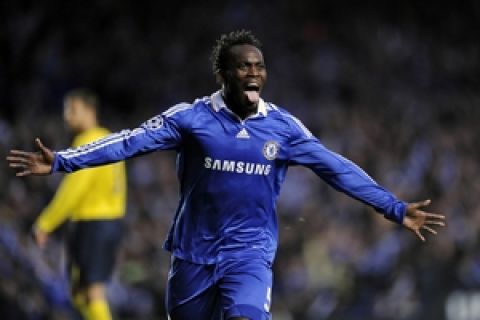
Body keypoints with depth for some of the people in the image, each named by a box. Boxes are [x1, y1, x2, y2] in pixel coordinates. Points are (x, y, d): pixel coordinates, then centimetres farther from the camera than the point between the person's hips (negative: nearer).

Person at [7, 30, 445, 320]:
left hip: (250, 253, 0)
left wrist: (395, 209, -2)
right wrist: (62, 161, -23)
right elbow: (131, 142, -13)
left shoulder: (283, 127, -2)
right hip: (194, 252, 0)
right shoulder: (191, 118, -7)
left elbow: (337, 168, 0)